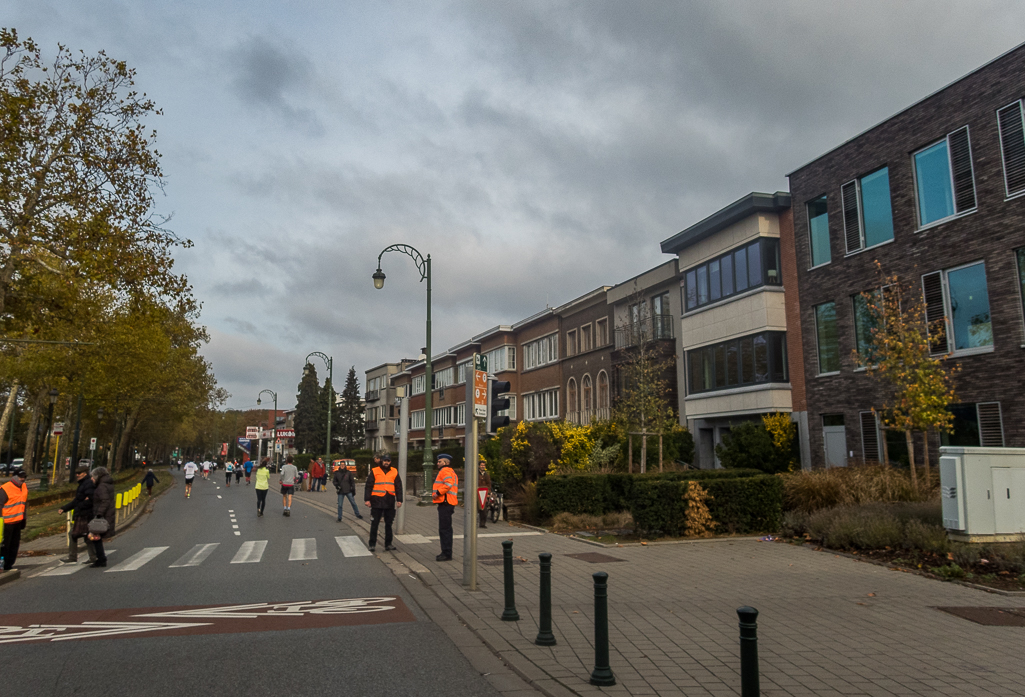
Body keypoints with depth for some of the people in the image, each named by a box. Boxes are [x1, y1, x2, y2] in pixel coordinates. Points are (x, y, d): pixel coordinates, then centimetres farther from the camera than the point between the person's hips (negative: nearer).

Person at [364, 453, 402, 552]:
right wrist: (367, 499, -4)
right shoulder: (374, 471, 2)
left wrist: (399, 500, 7)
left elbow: (398, 487, 12)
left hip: (390, 502, 2)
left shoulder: (394, 472, 9)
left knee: (388, 524, 8)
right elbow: (368, 486, 2)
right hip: (377, 501, -2)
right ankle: (372, 544, 12)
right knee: (374, 524, 3)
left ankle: (388, 544, 16)